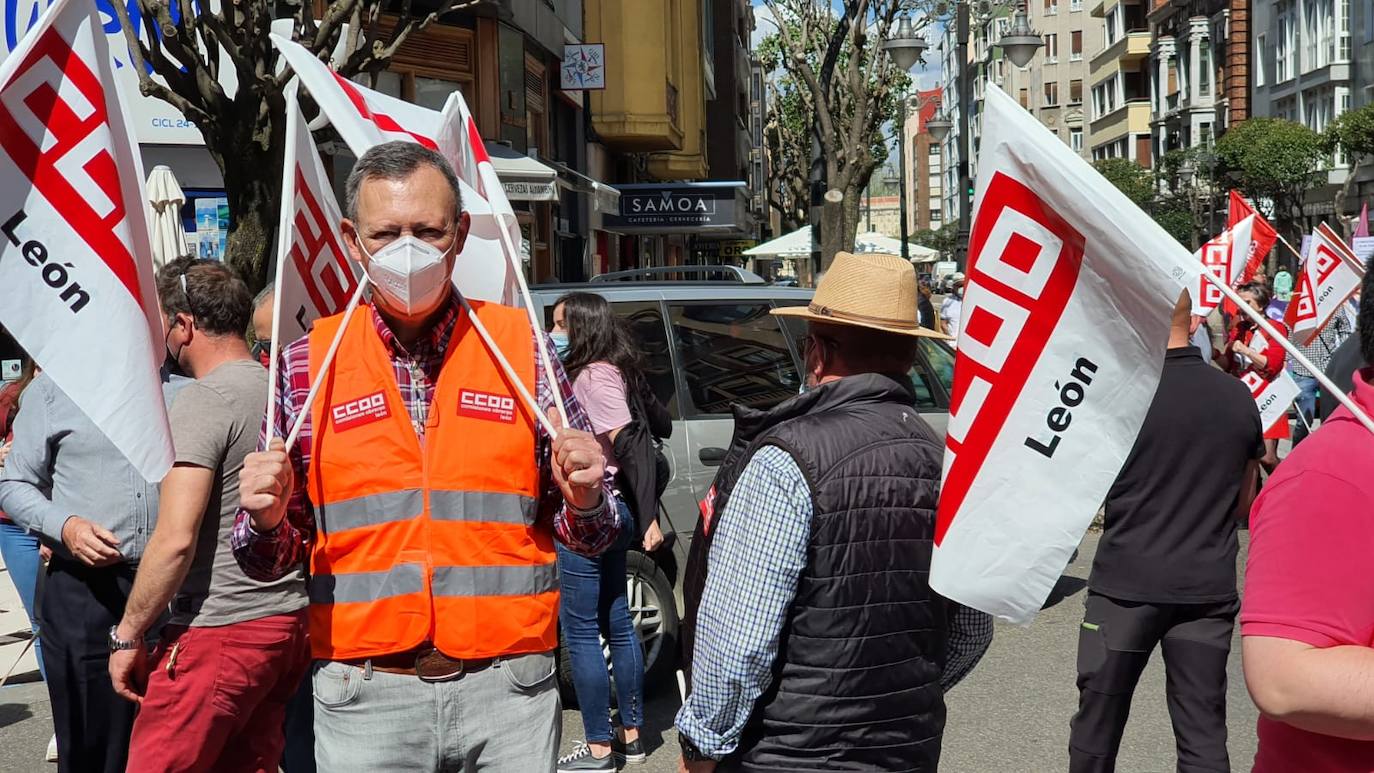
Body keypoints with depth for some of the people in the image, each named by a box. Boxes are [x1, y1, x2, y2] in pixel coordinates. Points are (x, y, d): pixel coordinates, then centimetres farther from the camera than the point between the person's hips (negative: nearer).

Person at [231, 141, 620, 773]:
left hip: (508, 694, 0)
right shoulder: (307, 364, 2)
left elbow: (588, 539, 7)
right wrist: (266, 519, -13)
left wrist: (584, 499, -14)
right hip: (362, 699, 1)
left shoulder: (523, 347, 1)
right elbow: (270, 562, 7)